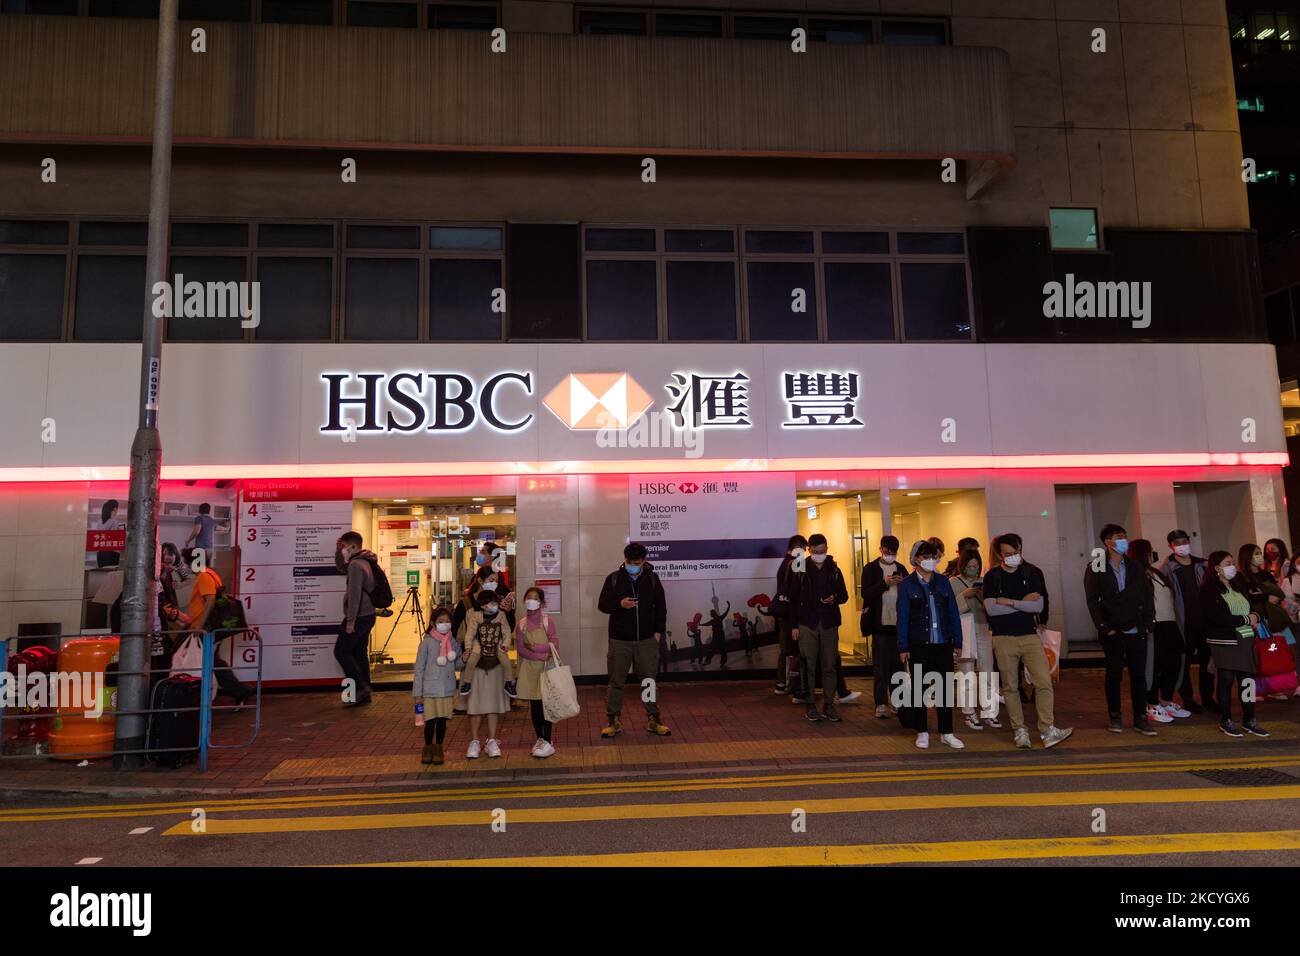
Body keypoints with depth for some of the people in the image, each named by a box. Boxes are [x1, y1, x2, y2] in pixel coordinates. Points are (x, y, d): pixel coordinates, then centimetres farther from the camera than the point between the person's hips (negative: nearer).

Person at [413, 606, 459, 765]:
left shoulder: (452, 641, 4)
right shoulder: (427, 642, -6)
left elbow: (459, 664, 13)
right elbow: (419, 668, -4)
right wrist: (417, 693, -5)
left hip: (447, 689, 3)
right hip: (430, 688, -3)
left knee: (443, 720, 7)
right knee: (430, 721, 2)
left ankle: (438, 749, 22)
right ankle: (428, 749, 22)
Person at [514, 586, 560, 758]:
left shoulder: (547, 621, -4)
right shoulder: (521, 623, 3)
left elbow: (554, 645, -10)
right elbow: (520, 649, -4)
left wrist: (533, 647, -14)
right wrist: (541, 655, -14)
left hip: (546, 667, -3)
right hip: (529, 668, 3)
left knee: (545, 704, -3)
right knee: (534, 705, 9)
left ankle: (548, 742, 4)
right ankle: (540, 739, 22)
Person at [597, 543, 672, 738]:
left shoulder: (652, 578, 2)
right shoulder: (613, 578, -2)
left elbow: (661, 607, 10)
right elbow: (602, 605, 2)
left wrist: (658, 632, 3)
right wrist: (619, 604, -17)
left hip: (647, 640, 1)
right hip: (619, 640, -1)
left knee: (649, 680, 8)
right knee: (616, 681, 5)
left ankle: (653, 720, 19)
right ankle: (614, 721, 16)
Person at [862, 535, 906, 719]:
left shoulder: (901, 569, 12)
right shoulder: (871, 568, 0)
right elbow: (866, 593, -10)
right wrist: (885, 583, -21)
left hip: (898, 622, 4)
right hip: (880, 623, -4)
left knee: (897, 663, 10)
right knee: (880, 664, -2)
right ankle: (881, 703, 1)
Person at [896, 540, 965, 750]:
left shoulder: (943, 582, 7)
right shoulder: (907, 585, -2)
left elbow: (953, 613, 9)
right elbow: (903, 618, -3)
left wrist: (957, 641, 4)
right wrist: (903, 647, -6)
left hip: (943, 644, 3)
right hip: (918, 646, -2)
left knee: (945, 687, 6)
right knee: (918, 688, 5)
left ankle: (946, 733, 16)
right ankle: (922, 732, 16)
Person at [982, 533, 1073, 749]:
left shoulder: (1032, 573, 4)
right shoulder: (992, 576, 0)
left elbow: (1039, 606, -6)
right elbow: (991, 609, -12)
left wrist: (1008, 602, -11)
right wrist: (1023, 603, -8)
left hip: (1030, 636, 1)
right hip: (1004, 638, -1)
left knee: (1044, 682, -8)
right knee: (1010, 687, 5)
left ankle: (1047, 731, -3)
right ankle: (1020, 731, 14)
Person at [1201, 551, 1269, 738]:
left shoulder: (1238, 587, 16)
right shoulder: (1209, 590, -8)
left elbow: (1253, 609, 19)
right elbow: (1218, 618, -17)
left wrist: (1256, 617, -4)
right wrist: (1246, 620, -11)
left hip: (1246, 640, 6)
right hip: (1224, 642, -6)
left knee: (1247, 679, 5)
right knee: (1226, 680, 0)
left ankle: (1249, 720, 15)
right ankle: (1226, 721, 10)